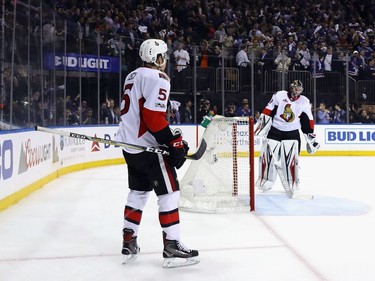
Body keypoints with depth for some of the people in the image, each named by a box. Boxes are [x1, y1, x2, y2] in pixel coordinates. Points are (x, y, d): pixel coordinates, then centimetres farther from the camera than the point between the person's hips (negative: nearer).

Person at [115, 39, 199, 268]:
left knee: (138, 191, 17)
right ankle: (172, 247, -5)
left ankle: (129, 242, 20)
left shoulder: (133, 76, 16)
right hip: (148, 146, -10)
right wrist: (174, 143, -20)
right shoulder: (157, 78, -14)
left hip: (130, 144, 10)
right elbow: (154, 115, -24)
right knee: (170, 192, -5)